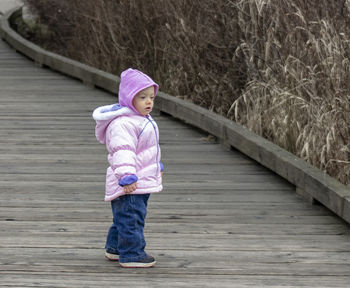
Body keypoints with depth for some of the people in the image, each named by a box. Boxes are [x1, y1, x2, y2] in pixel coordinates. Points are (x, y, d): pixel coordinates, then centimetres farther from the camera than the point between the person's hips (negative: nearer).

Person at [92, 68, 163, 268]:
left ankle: (115, 248, 32)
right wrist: (127, 177, -33)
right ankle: (132, 255, -4)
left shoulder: (143, 120, 16)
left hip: (143, 182, 11)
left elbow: (151, 148, 30)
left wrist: (157, 167, 37)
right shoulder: (122, 124, -21)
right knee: (131, 218, -8)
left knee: (125, 219, 20)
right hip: (129, 185, -11)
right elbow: (122, 152, -28)